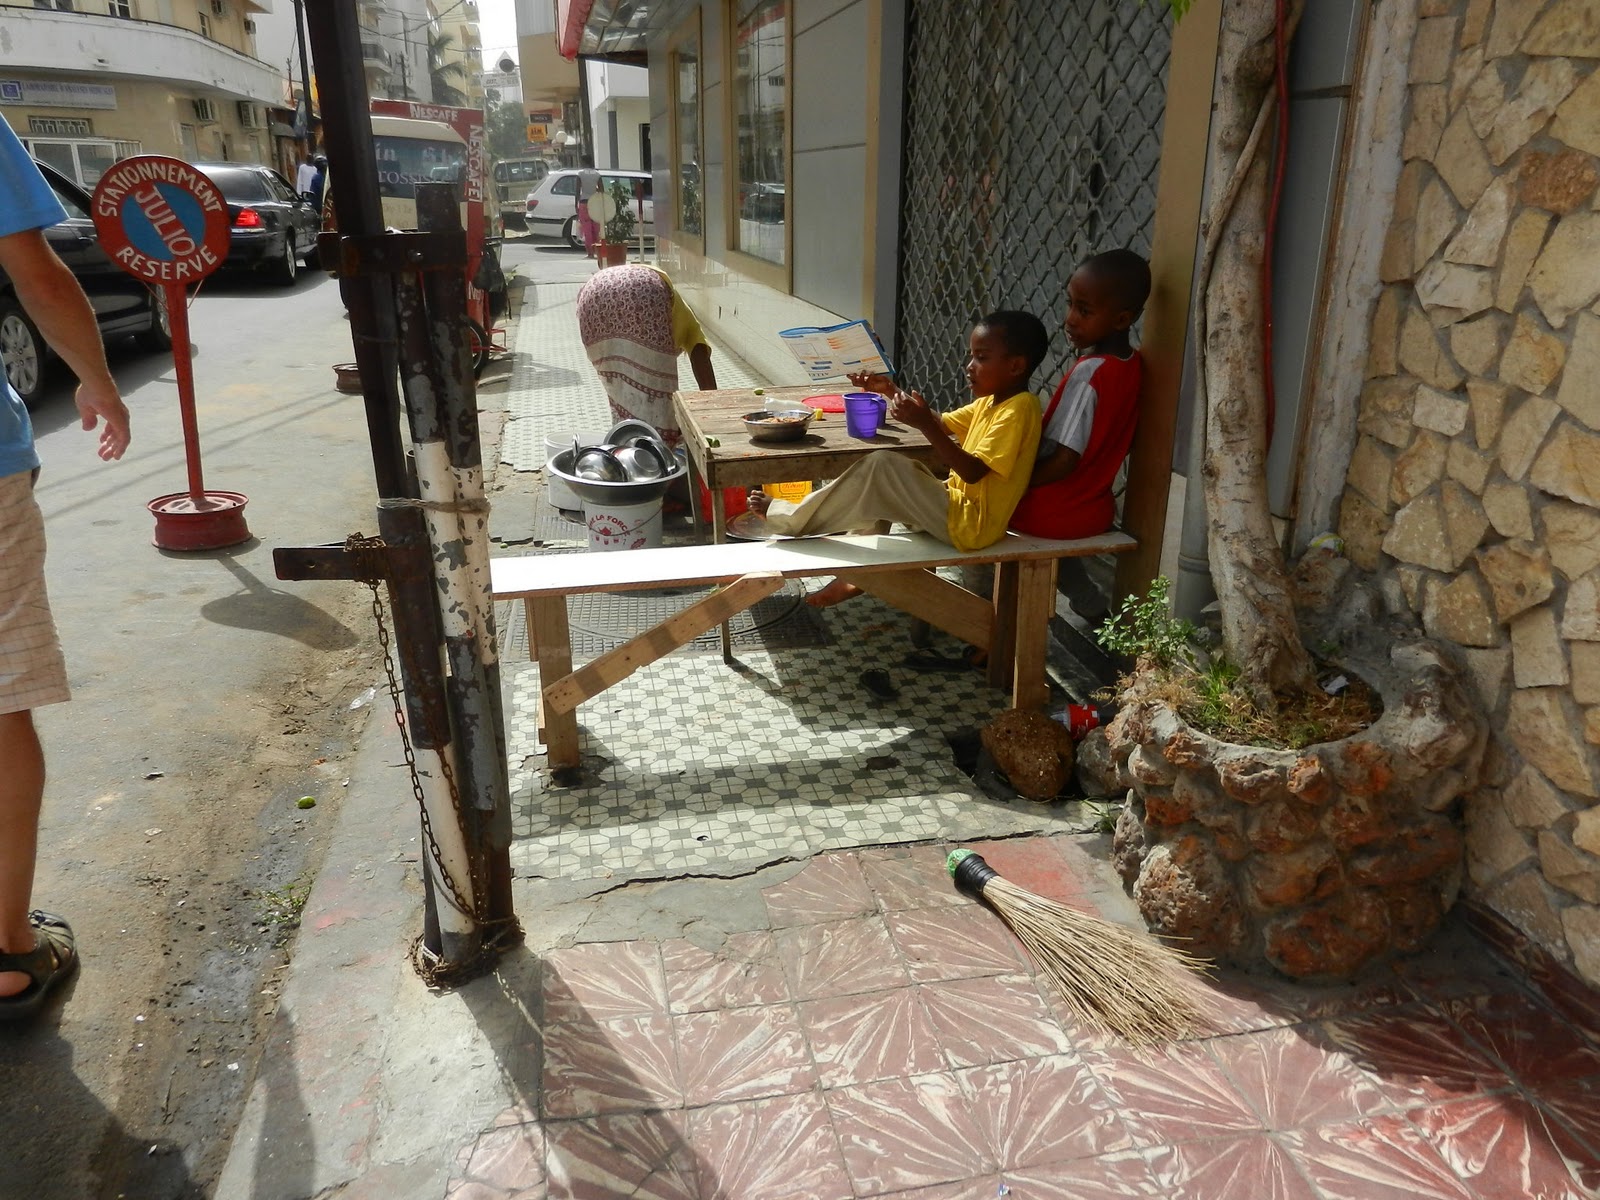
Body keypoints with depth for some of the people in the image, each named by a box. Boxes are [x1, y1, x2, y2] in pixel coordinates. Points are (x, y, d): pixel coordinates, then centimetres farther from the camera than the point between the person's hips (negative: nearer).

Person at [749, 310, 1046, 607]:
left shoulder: (1017, 409, -18)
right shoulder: (990, 402, 11)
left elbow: (973, 471, -26)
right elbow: (942, 425, 19)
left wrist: (926, 425, -33)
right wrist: (891, 391, 7)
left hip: (971, 525, -10)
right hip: (958, 506, 10)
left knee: (882, 467, -18)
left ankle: (791, 520, -4)